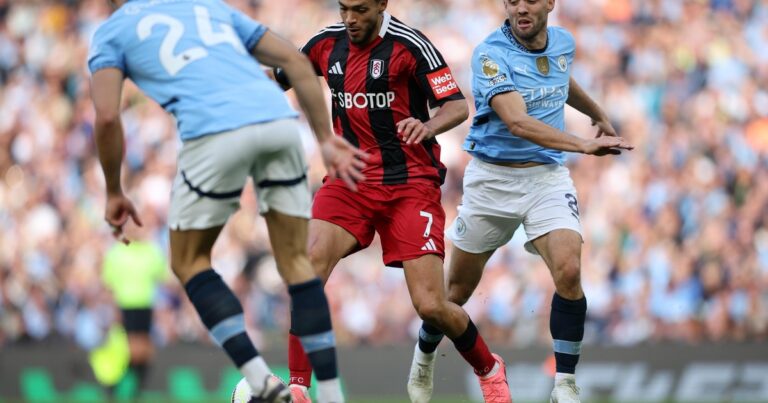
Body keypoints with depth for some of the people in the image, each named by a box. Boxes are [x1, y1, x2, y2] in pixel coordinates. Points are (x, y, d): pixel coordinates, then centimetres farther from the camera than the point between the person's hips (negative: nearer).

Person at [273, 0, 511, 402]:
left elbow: (457, 106, -13)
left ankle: (489, 369, 22)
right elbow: (276, 79, 18)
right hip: (349, 182, 4)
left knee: (431, 307, -9)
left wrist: (428, 126, -34)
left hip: (410, 184, -4)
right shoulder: (327, 43, 4)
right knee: (308, 266, -23)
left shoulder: (409, 45, -11)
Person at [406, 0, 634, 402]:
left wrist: (598, 114, 41)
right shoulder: (491, 53, -18)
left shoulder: (563, 42, 1)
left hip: (547, 176, 3)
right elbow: (517, 122, -32)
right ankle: (424, 359, 38)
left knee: (568, 272, -21)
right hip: (492, 177, -3)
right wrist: (584, 145, -43)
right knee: (458, 288, 10)